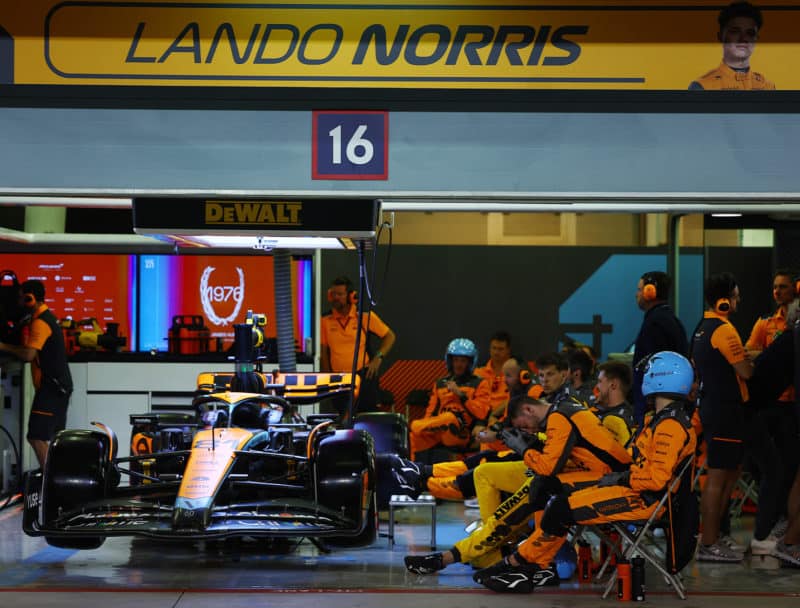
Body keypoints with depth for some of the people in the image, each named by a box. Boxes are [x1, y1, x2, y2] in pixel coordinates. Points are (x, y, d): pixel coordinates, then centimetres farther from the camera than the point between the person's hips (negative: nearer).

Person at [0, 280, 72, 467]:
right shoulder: (48, 316, 15)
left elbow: (28, 354, -26)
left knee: (37, 436, -12)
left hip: (50, 387, -10)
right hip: (61, 386, 10)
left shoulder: (40, 322, -17)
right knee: (56, 436, 15)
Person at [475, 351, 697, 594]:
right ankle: (538, 568, -1)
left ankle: (517, 562, 2)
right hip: (636, 490, 11)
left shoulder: (671, 425, -19)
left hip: (643, 500, -11)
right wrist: (619, 476, 9)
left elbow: (657, 478, -25)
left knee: (562, 509, -14)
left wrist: (620, 479, -13)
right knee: (561, 496, 5)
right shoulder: (666, 418, 14)